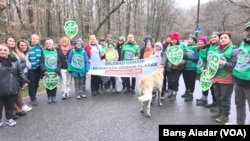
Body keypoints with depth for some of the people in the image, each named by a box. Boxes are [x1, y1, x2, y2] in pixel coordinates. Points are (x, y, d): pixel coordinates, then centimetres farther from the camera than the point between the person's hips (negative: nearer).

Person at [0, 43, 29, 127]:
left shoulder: (14, 61, 5)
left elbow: (20, 72, 12)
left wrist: (24, 81, 6)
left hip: (12, 88, 3)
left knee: (10, 105, 16)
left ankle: (9, 119, 32)